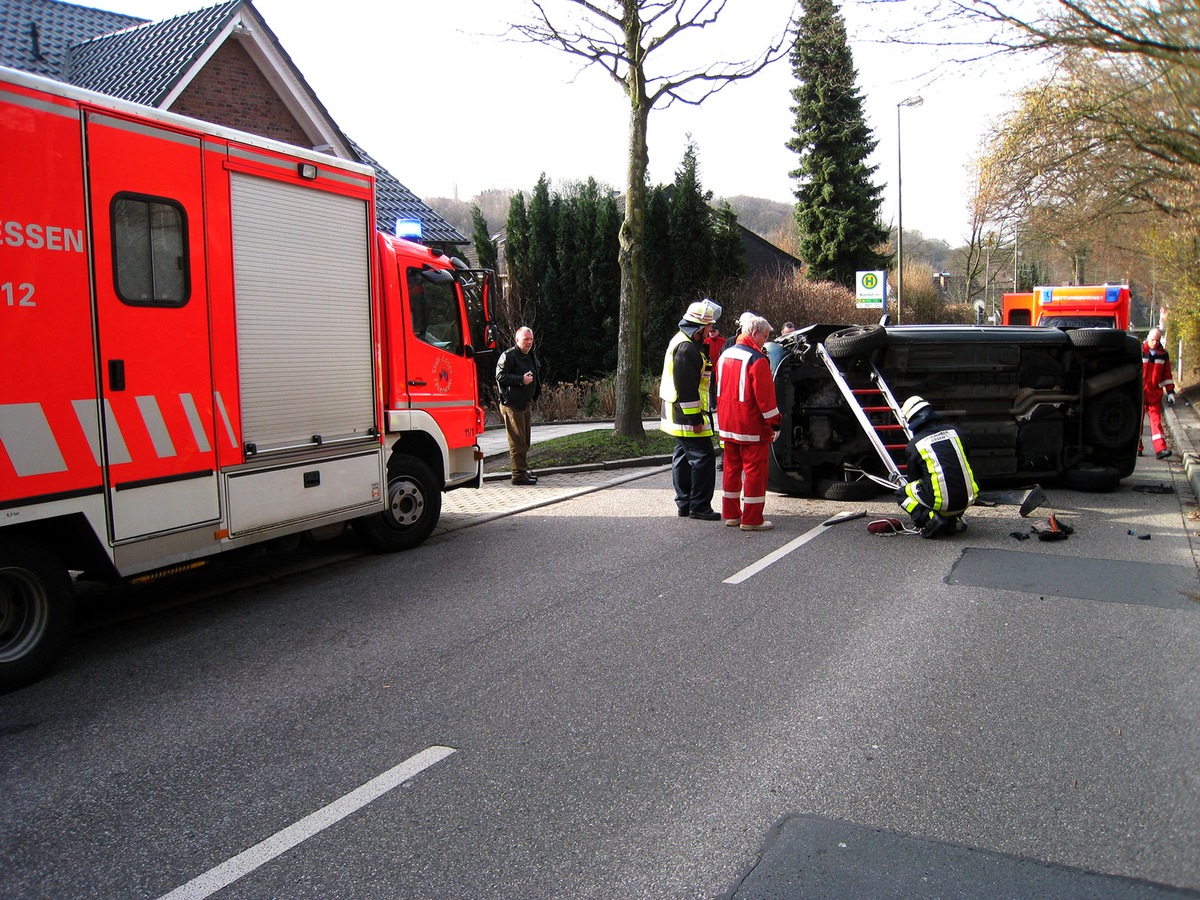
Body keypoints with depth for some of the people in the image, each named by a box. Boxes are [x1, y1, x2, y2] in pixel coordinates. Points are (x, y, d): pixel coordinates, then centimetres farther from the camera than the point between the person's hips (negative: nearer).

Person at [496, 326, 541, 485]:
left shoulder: (531, 356, 19)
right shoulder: (508, 355, -10)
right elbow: (500, 376, -17)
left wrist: (534, 396, 17)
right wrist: (521, 379, -21)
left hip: (526, 404, 9)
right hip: (512, 404, -9)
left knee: (525, 440, 14)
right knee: (517, 441, -7)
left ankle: (524, 470, 23)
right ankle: (519, 474, -4)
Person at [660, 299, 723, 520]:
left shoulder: (682, 342, 17)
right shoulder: (686, 348, -18)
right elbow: (686, 387, -23)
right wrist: (695, 418, -22)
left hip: (678, 416, 11)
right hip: (687, 416, -11)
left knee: (683, 456, 15)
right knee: (703, 457, -7)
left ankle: (684, 503, 23)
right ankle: (699, 506, -2)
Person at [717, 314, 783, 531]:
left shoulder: (726, 355, 11)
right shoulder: (757, 360, -16)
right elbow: (765, 395, -18)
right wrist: (775, 422, -11)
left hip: (727, 425, 8)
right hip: (752, 427, -8)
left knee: (732, 467, 15)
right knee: (755, 470, -1)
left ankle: (731, 514, 22)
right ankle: (751, 519, 1)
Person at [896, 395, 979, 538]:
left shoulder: (914, 445, -3)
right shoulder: (953, 431, 9)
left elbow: (914, 479, 11)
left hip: (943, 503, -5)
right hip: (967, 500, 5)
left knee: (902, 494, 18)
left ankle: (930, 518, -5)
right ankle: (954, 519, 14)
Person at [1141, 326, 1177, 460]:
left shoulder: (1163, 355, 7)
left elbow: (1167, 375, 14)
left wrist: (1170, 392, 10)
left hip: (1155, 395, 2)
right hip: (1138, 394, -2)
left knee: (1156, 420, -5)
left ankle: (1160, 449, -13)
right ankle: (1137, 448, 17)